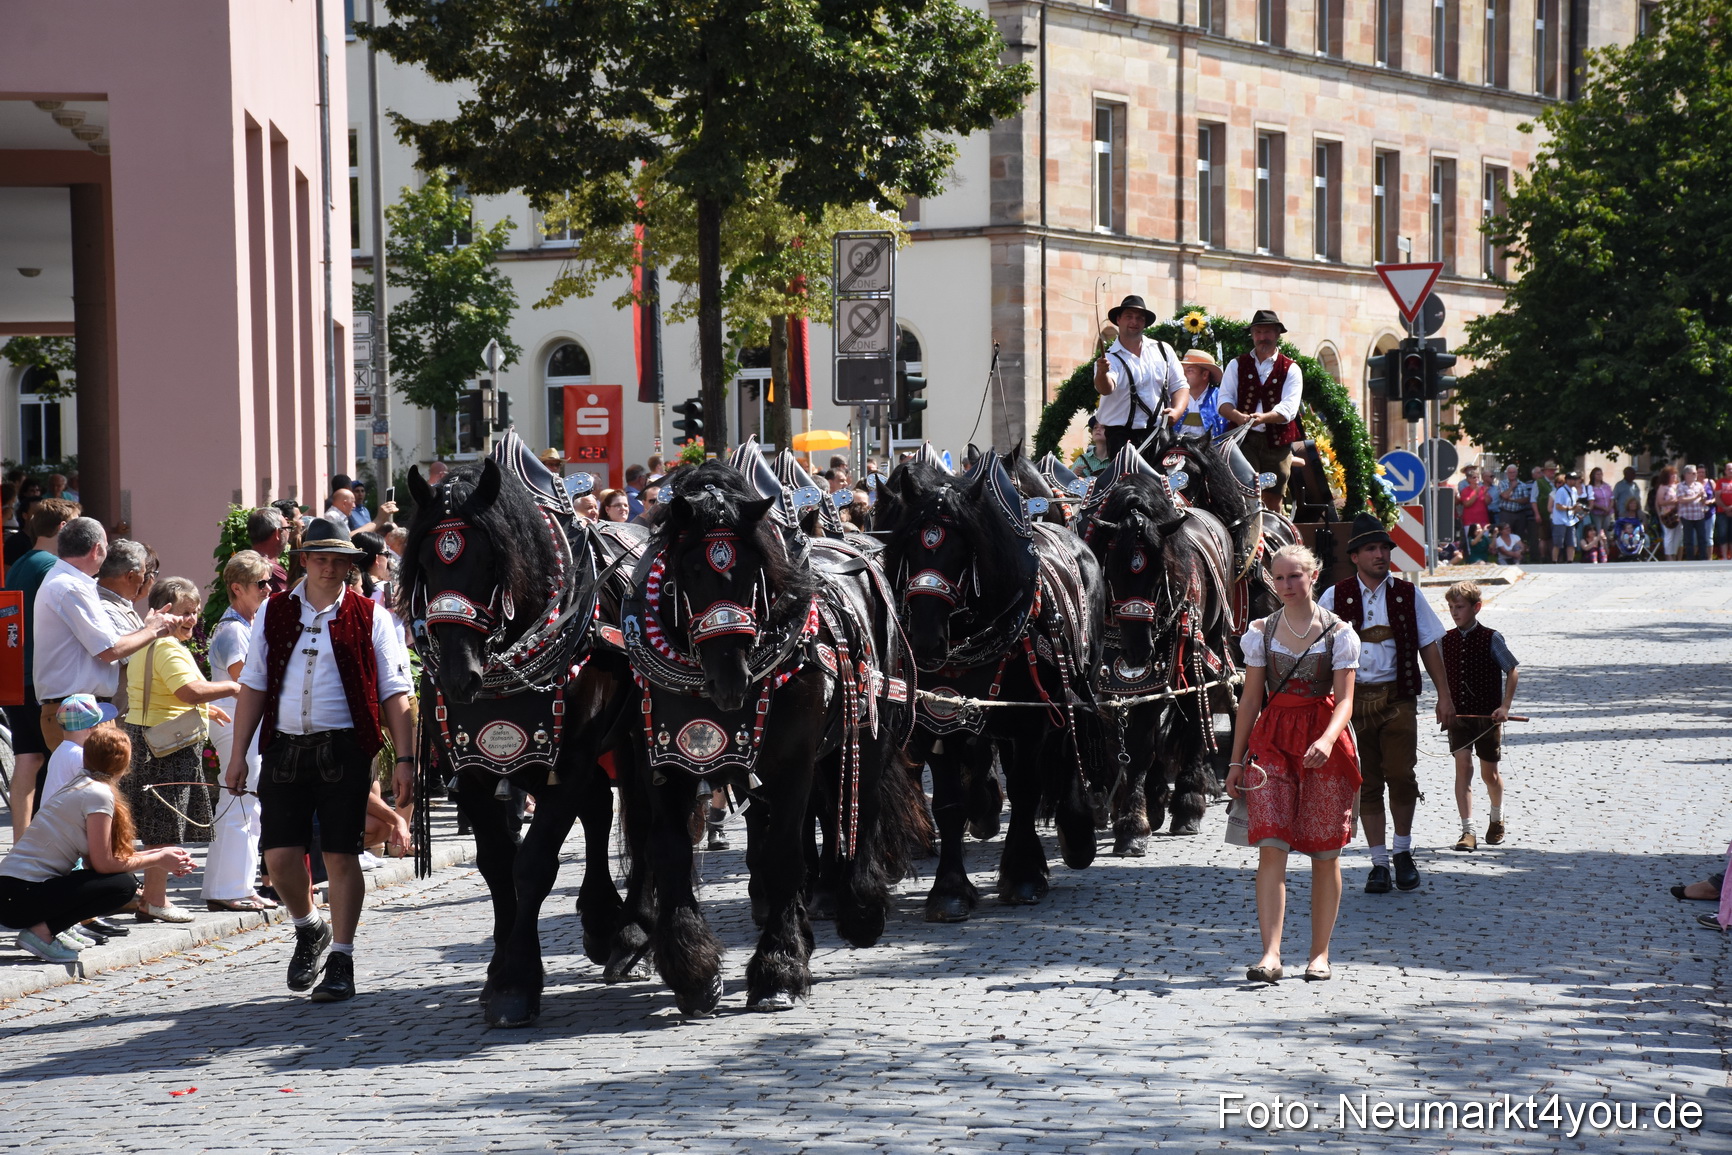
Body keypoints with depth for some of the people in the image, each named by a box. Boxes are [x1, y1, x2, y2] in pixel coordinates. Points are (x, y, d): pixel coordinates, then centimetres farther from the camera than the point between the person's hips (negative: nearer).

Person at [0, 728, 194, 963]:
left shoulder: (78, 785, 15)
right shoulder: (99, 793, -12)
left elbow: (94, 859, 12)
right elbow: (103, 864, -13)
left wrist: (158, 855, 14)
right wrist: (157, 860, 0)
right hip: (21, 897, -9)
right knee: (124, 885, -13)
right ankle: (42, 931, -10)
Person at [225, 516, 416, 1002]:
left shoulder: (368, 618, 3)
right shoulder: (273, 613, 10)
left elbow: (395, 694, 1)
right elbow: (253, 686, 12)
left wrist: (404, 758, -7)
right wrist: (238, 754, 7)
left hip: (344, 748, -2)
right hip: (284, 747, 2)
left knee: (341, 855, -1)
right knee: (280, 856, -2)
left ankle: (341, 962, 9)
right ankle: (309, 930, 27)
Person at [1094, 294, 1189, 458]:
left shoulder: (1164, 350, 13)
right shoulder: (1109, 358, 1)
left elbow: (1179, 386, 12)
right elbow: (1105, 388, -20)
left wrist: (1177, 411, -8)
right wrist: (1102, 373, -43)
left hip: (1159, 432, 2)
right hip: (1122, 436, -2)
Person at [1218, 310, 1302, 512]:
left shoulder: (1290, 370, 9)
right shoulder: (1236, 365, 14)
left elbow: (1289, 408, -5)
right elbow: (1224, 401, 4)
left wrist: (1263, 417, -25)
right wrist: (1237, 416, -20)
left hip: (1277, 441, 0)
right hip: (1244, 440, 0)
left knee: (1273, 498, 3)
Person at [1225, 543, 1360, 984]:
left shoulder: (1338, 633, 0)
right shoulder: (1261, 631, 7)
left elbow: (1344, 699, -6)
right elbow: (1250, 700, 10)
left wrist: (1327, 740, -25)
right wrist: (1236, 760, 8)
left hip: (1324, 741, -1)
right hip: (1272, 739, 1)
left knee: (1324, 854, 4)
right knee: (1270, 847, -11)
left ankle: (1320, 954, 15)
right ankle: (1271, 954, -16)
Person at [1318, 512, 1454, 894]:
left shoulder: (1407, 595, 7)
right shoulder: (1335, 597, 3)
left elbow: (1428, 647, 11)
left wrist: (1444, 695, 7)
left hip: (1398, 698, 0)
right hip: (1353, 700, 0)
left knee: (1401, 775, -12)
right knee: (1367, 784, 2)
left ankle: (1403, 853, 8)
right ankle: (1378, 864, 10)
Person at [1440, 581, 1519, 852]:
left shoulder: (1491, 639, -8)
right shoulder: (1446, 641, 3)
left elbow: (1512, 672, -5)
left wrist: (1505, 706, -13)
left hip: (1487, 716, -2)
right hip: (1458, 715, 2)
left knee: (1489, 773, 10)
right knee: (1463, 766, -12)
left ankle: (1497, 819, 38)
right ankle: (1468, 832, -13)